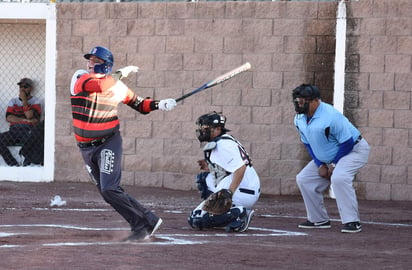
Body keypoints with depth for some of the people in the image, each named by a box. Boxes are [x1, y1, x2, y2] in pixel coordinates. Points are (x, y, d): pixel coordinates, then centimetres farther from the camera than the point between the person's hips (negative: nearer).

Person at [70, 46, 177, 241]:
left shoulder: (116, 85, -2)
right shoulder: (79, 78, -5)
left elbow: (139, 104, 10)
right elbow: (100, 85, -25)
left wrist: (159, 105, -7)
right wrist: (121, 73, -13)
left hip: (109, 142, -3)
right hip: (86, 147, 3)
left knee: (110, 190, -17)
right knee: (106, 191, 4)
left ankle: (142, 224, -8)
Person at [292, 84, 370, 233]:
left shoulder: (330, 116, -31)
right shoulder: (299, 120, -5)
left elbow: (347, 143, -26)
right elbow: (308, 144, 8)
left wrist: (334, 164, -18)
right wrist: (320, 165, -3)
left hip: (354, 149, -9)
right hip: (326, 158, 9)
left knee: (338, 177, -34)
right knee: (304, 179, 3)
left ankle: (352, 222, -28)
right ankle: (319, 219, 13)